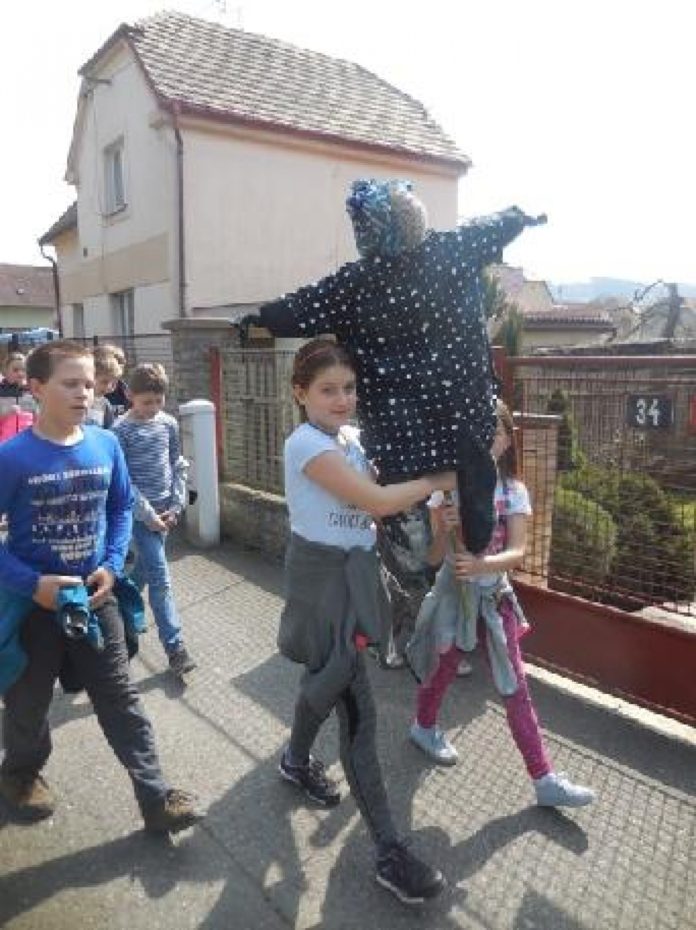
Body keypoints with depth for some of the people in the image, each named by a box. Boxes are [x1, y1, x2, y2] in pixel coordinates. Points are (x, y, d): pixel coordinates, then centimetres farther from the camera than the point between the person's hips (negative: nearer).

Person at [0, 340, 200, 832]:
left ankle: (156, 796, 17)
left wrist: (112, 565, -6)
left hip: (94, 594, 2)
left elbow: (122, 508, 7)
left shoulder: (106, 444, -6)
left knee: (121, 698, 8)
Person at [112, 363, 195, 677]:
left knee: (144, 569, 18)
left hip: (165, 510, 5)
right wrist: (148, 515, -13)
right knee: (160, 580, -7)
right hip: (140, 512, -5)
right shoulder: (121, 430, -10)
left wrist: (176, 506, 0)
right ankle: (175, 646, -1)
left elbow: (178, 467, 9)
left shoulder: (169, 424, 4)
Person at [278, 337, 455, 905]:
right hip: (323, 577, -9)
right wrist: (442, 480, -14)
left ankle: (297, 761, 53)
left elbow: (371, 503, 7)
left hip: (353, 572, 9)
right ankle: (390, 852, 8)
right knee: (358, 708, -4)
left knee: (326, 679, 26)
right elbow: (377, 502, -24)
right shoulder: (305, 443, -20)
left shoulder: (352, 438, 6)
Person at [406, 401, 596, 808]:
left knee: (516, 686, 5)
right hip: (453, 593, -1)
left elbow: (517, 551, -17)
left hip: (495, 596, 2)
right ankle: (425, 727, 47)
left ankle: (544, 778, 15)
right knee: (442, 671, 17)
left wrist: (481, 564, -36)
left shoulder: (514, 492, -6)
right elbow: (434, 557, -12)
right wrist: (445, 530, -33)